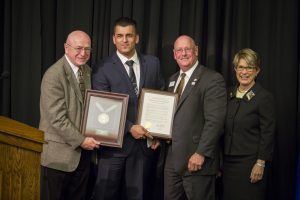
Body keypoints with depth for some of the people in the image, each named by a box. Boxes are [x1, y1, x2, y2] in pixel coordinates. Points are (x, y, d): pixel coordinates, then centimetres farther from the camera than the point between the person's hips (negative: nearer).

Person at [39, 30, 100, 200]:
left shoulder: (87, 71, 8)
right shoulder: (54, 76, -16)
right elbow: (57, 118, -20)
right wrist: (81, 140, -15)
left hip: (83, 151, 7)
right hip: (60, 153, -7)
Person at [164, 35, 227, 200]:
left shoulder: (212, 79, -8)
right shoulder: (172, 80, 17)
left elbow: (214, 121, -15)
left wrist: (201, 153, -19)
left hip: (197, 159, -6)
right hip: (172, 160, 7)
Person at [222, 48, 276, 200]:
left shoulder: (264, 97, -9)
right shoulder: (230, 94, 9)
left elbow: (267, 134, -10)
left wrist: (260, 164, -14)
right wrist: (220, 160, 12)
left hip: (250, 161, -5)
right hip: (229, 160, 6)